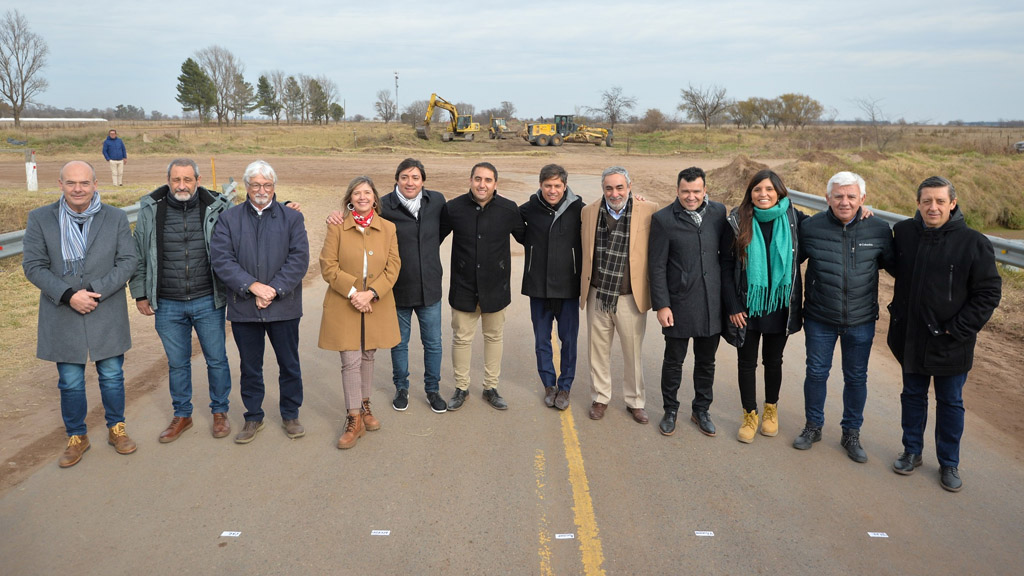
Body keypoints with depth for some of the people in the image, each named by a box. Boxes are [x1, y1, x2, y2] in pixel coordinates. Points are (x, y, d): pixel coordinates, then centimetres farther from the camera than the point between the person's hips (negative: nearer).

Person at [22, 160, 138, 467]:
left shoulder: (116, 218, 0)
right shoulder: (40, 219, -1)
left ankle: (116, 429, 30)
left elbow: (127, 262, -4)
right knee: (70, 383, 9)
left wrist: (95, 291, -16)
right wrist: (68, 295, -17)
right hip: (62, 316, 0)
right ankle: (77, 437, 27)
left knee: (112, 376, 10)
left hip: (107, 315, 0)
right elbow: (33, 266, -4)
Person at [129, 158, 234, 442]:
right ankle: (182, 415, 30)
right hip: (168, 305, 1)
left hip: (208, 302, -1)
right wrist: (140, 294, 6)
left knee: (217, 359, 9)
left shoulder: (217, 208, -4)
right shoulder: (150, 211, 0)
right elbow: (138, 256, 7)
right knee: (177, 363, 13)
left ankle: (220, 412, 27)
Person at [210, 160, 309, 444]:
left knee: (289, 364, 9)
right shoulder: (229, 218, 4)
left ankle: (290, 415, 26)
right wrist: (253, 286, -17)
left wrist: (274, 290, -16)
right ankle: (253, 418, 27)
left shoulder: (292, 217, 4)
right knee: (250, 366, 12)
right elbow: (221, 259, -6)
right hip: (243, 307, 1)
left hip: (283, 306, 0)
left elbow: (299, 259, -6)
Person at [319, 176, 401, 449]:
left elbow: (393, 266, -1)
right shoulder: (337, 228, -3)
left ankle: (364, 406, 32)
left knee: (367, 357, 14)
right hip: (343, 305, -2)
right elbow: (327, 266, -6)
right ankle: (354, 420, 6)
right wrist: (352, 291, -16)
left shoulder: (388, 228, 3)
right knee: (350, 361, -3)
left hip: (377, 305, 2)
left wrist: (371, 292, -13)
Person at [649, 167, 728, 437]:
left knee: (706, 361, 15)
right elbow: (657, 266, -7)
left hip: (712, 303, 3)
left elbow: (725, 250, 11)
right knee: (674, 361, 10)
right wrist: (661, 305, -11)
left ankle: (701, 410, 33)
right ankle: (670, 411, 29)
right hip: (679, 303, -3)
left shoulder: (718, 211, 2)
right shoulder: (663, 219, -8)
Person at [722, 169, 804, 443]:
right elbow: (726, 267, -6)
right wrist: (733, 307, -10)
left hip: (780, 305, 1)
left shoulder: (793, 218, -5)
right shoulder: (738, 222, -7)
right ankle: (750, 415, 26)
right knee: (747, 362, 9)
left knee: (773, 360, 16)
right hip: (747, 305, -1)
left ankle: (771, 410, 36)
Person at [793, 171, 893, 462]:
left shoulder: (879, 230, -7)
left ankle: (851, 433, 31)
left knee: (856, 377, 13)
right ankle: (813, 427, 32)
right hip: (819, 319, 0)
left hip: (861, 320, 1)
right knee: (816, 373, 12)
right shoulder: (811, 227, -9)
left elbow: (893, 264, 9)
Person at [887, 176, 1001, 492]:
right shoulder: (903, 232, -4)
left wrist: (958, 329, -14)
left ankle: (949, 463, 29)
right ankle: (912, 451, 34)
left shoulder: (974, 243, -13)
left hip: (951, 344, -3)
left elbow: (989, 292, -9)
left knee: (951, 403, 13)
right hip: (910, 338, 3)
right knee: (913, 395, 17)